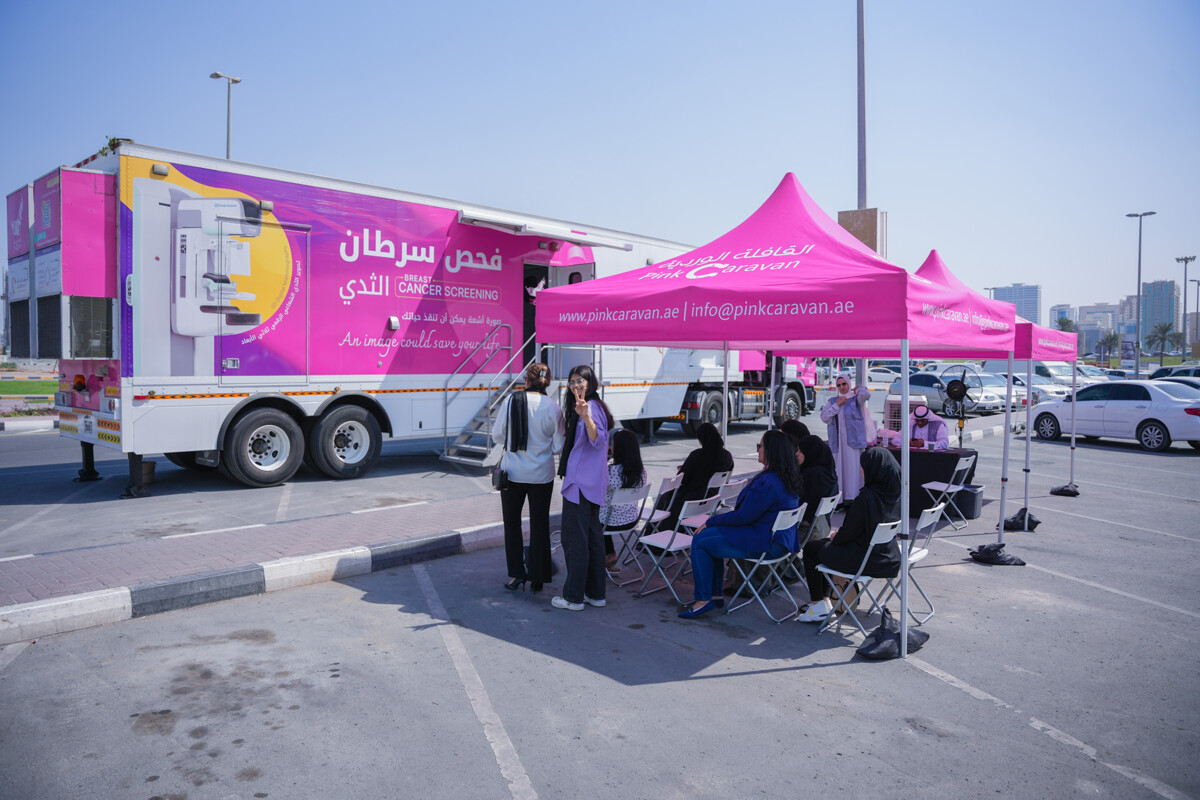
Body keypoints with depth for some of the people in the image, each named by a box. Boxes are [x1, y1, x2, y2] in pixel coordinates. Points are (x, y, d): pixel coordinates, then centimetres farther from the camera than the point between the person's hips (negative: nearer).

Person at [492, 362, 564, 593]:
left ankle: (516, 574, 16)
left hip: (513, 472, 0)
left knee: (512, 522, 15)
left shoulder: (510, 401, -10)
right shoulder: (553, 408, -9)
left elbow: (497, 435, -2)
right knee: (539, 524, 11)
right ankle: (537, 578, 16)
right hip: (542, 474, 1)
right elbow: (558, 445, -4)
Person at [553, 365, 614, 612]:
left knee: (575, 538, -3)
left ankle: (574, 596, 4)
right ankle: (595, 593, 20)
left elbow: (597, 439, -29)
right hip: (593, 484, 11)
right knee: (593, 536, 13)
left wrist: (586, 416, -42)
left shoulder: (591, 407, -13)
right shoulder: (595, 406, 18)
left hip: (581, 484, -11)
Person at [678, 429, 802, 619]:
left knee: (701, 542, -5)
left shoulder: (767, 482, -24)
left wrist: (712, 521, -6)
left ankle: (704, 598, 4)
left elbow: (743, 516, -20)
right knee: (709, 535, 18)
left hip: (766, 545, -11)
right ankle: (715, 594, 21)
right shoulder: (788, 478, 8)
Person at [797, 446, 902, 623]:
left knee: (810, 549, 13)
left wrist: (836, 537, 3)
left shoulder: (866, 498, -28)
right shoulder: (895, 494, -3)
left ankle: (819, 606, 18)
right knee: (825, 543, 27)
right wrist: (840, 534, 12)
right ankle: (824, 599, 33)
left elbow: (850, 532, -19)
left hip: (864, 559, -8)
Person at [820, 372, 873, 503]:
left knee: (853, 469, -6)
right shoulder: (832, 401, 14)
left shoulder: (856, 398, 4)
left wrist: (858, 389, 2)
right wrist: (836, 405, -3)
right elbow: (824, 417, 3)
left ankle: (853, 498, -3)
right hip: (837, 442, 3)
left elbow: (866, 394, -19)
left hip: (853, 440, -3)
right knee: (838, 470, 1)